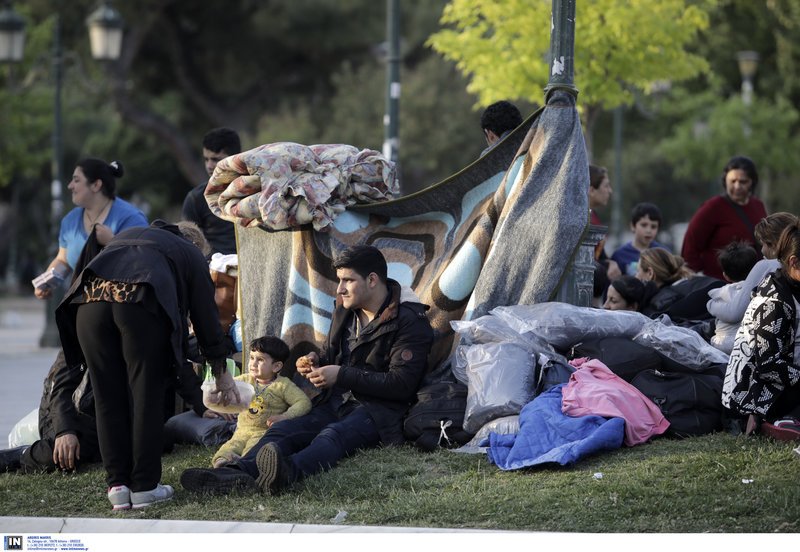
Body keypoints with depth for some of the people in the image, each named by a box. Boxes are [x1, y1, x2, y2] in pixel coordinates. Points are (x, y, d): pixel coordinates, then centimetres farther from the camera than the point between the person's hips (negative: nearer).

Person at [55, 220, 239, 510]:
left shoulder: (123, 237, 40)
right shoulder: (189, 253, 30)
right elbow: (205, 315, 28)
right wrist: (221, 374, 36)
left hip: (90, 297, 3)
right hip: (141, 302, -3)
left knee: (108, 399, 9)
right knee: (145, 397, 6)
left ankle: (118, 485, 11)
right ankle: (144, 486, 9)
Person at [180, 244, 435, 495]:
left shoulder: (409, 322, -7)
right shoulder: (344, 311, 17)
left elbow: (401, 383, -16)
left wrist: (341, 376, -15)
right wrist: (316, 362, 6)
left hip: (378, 411, -7)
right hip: (335, 404, 7)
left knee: (333, 435, -38)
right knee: (282, 430, -21)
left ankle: (289, 471, -70)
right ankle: (238, 473, -50)